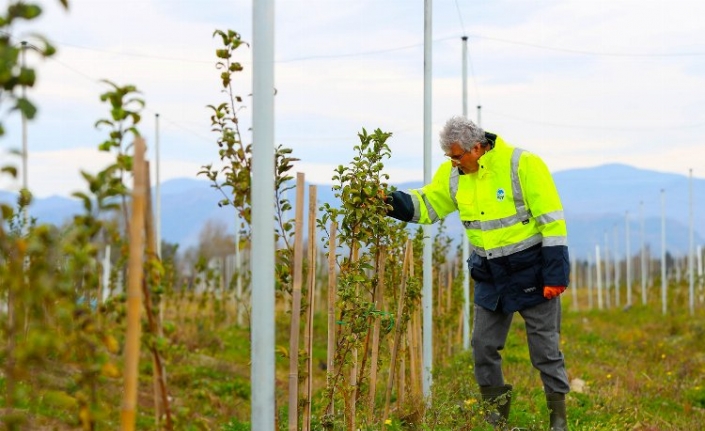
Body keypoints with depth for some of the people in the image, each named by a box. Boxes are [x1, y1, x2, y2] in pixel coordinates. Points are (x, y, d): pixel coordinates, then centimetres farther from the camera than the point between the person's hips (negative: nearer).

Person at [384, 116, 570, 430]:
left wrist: (555, 274, -19)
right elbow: (426, 206, 9)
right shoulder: (452, 174, -3)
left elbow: (552, 220, -18)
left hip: (532, 271, -6)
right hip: (490, 274, 6)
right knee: (483, 346, 8)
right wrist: (393, 202, -12)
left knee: (545, 347, 1)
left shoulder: (523, 165, -19)